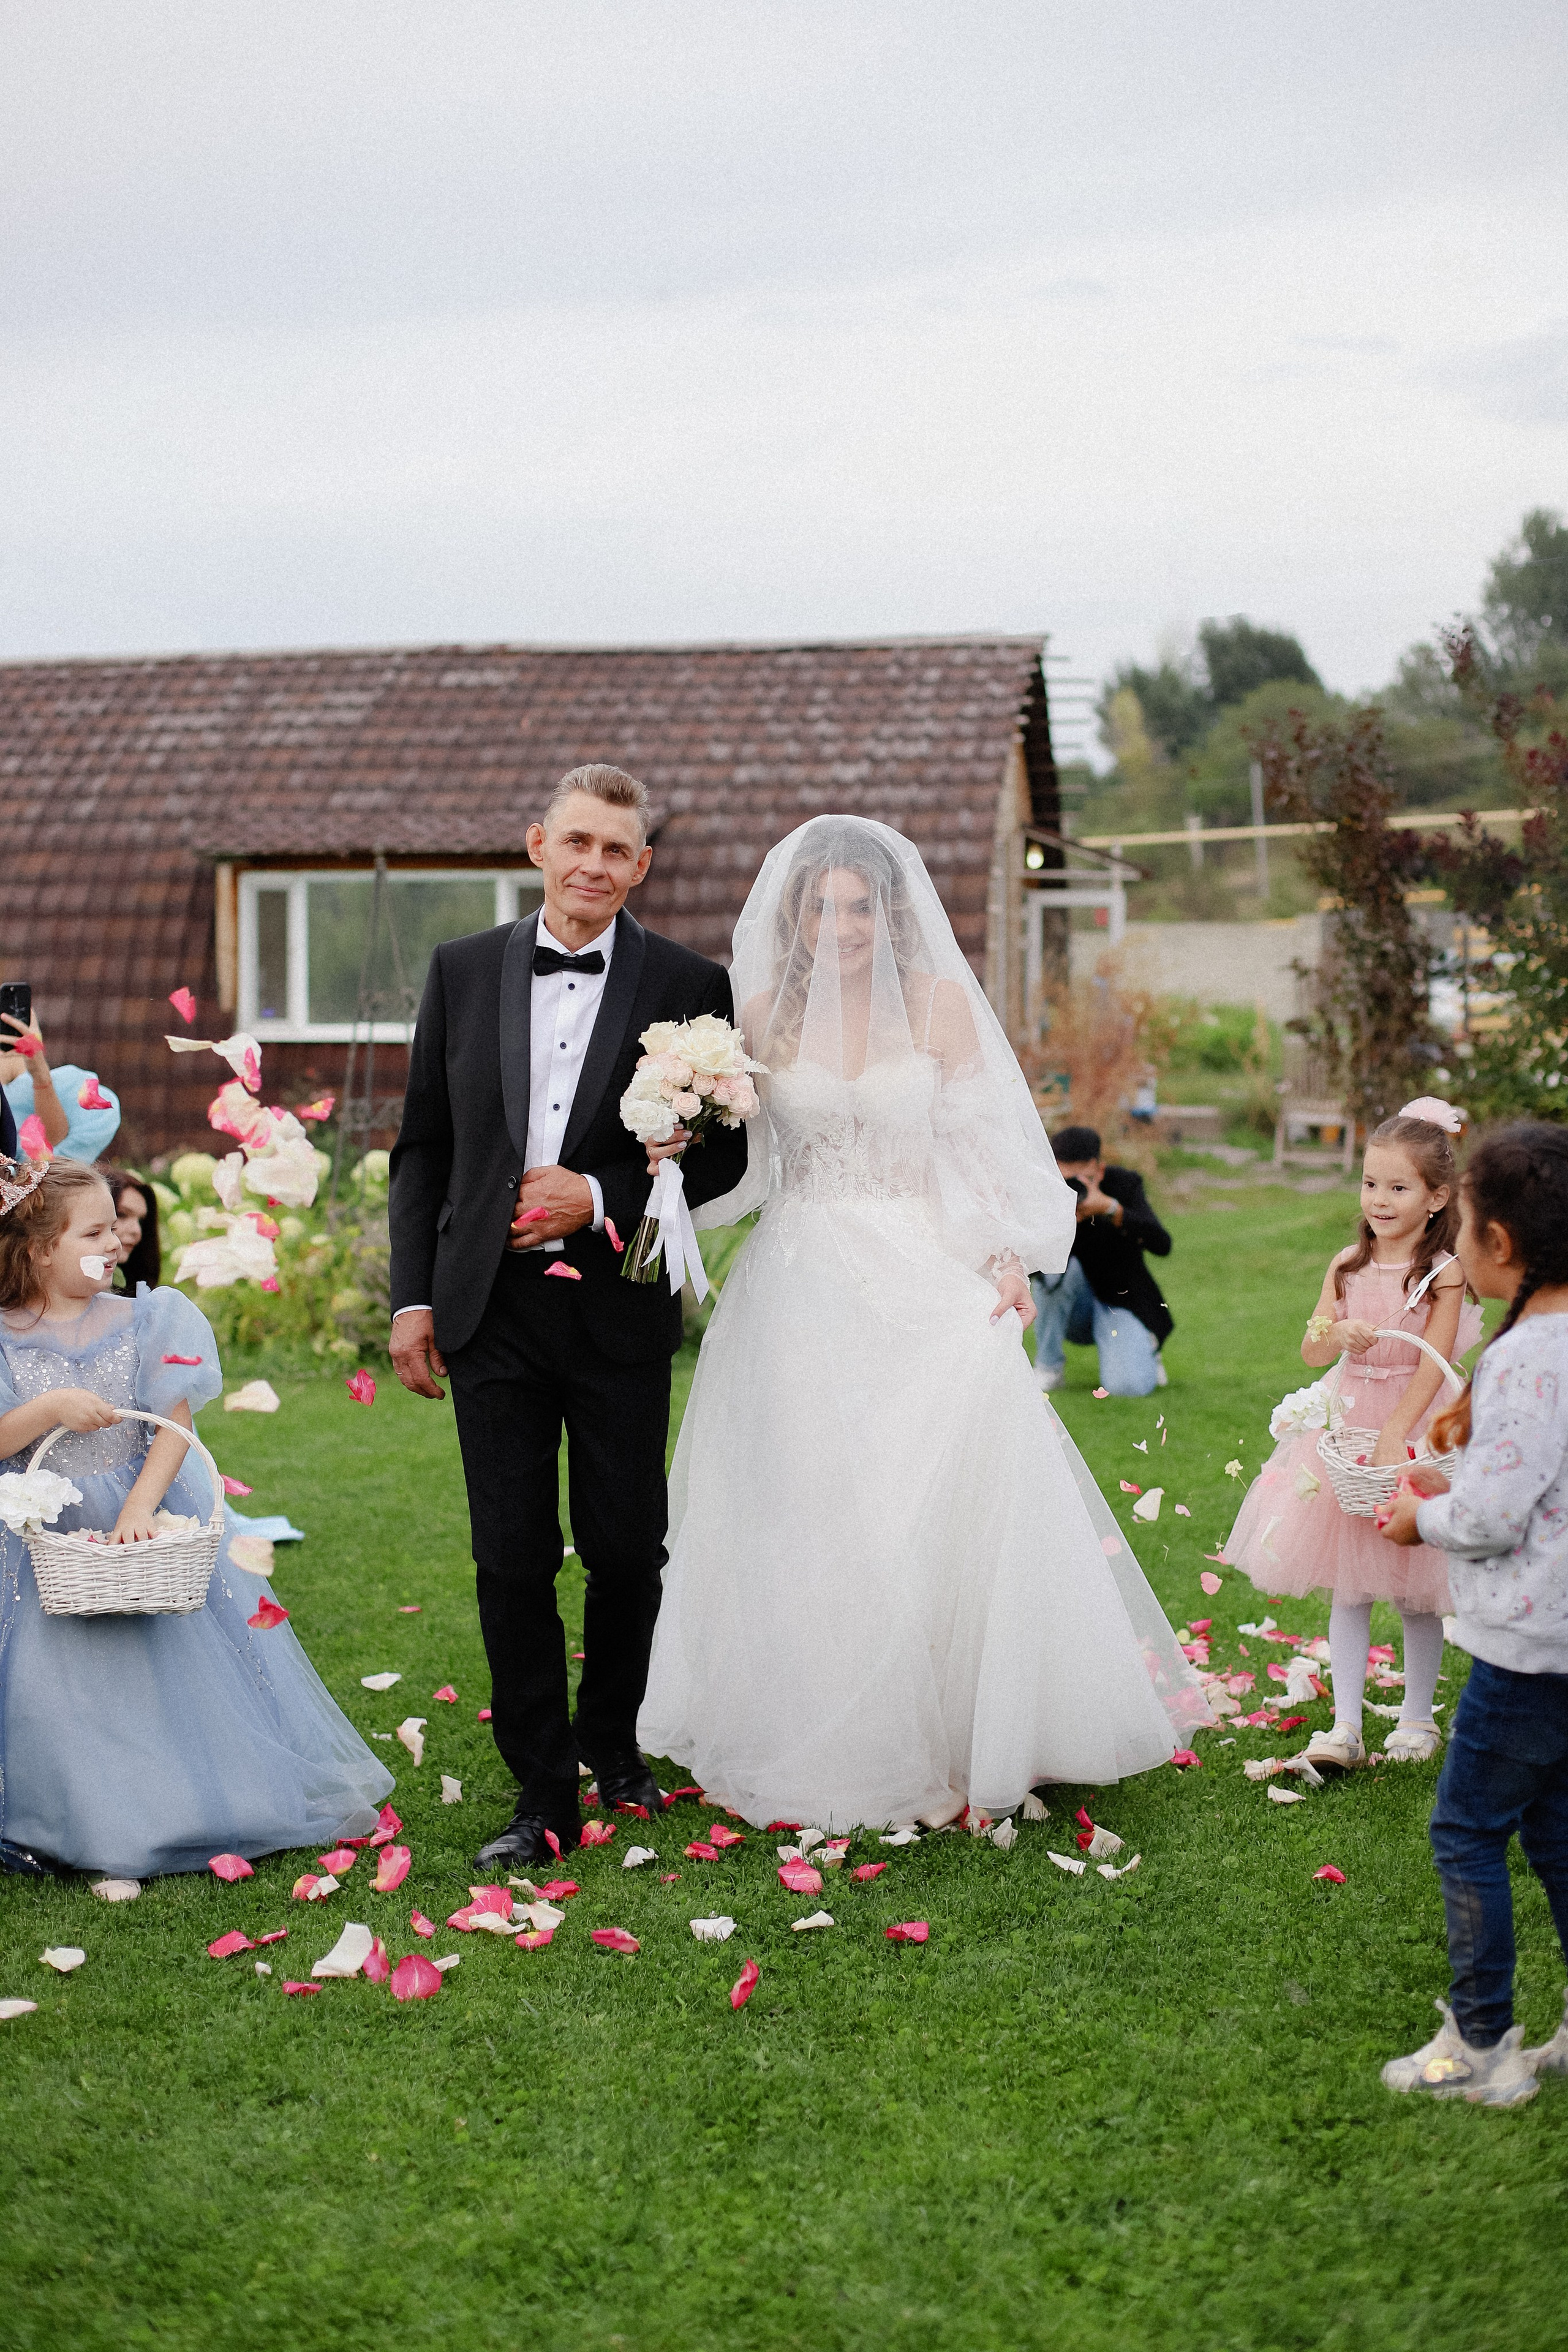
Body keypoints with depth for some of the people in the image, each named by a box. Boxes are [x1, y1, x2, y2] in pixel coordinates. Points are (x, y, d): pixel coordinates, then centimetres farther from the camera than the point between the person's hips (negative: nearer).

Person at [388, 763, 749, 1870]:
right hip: (490, 1310, 1)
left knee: (627, 1548, 9)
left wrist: (599, 1198, -13)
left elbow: (727, 1155, 0)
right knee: (513, 1561, 3)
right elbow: (424, 1144, 9)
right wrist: (412, 1297, 4)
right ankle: (544, 1796, 15)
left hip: (619, 1311, -1)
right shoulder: (465, 969, 6)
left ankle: (612, 1735, 36)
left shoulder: (691, 986, -1)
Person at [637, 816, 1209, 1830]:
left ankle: (947, 1740, 6)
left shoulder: (940, 1004, 0)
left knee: (938, 1507, -7)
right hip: (802, 1284, 1)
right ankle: (813, 1743, 14)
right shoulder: (765, 1014, 4)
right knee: (803, 1512, 1)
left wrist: (1006, 1261, -11)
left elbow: (980, 1146, 1)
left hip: (924, 1290, -1)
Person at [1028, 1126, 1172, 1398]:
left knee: (1127, 1386, -28)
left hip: (1121, 1303, -2)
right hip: (1073, 1311, 2)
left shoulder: (1125, 1184, -15)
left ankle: (1145, 1349, 11)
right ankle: (1048, 1366, -13)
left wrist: (1110, 1208, -41)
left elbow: (1162, 1245, -29)